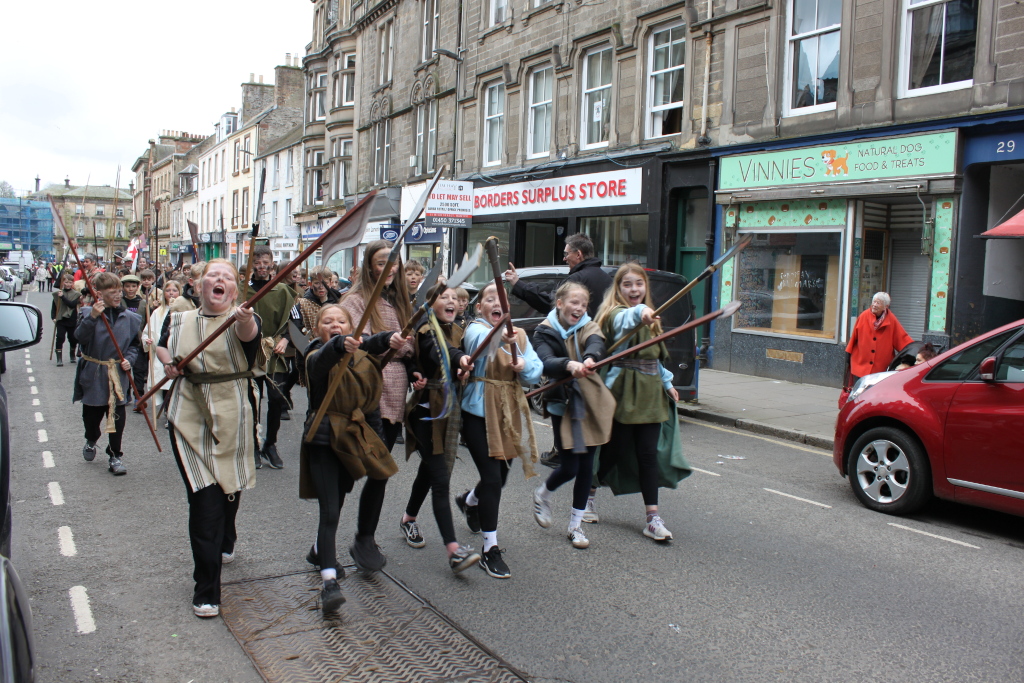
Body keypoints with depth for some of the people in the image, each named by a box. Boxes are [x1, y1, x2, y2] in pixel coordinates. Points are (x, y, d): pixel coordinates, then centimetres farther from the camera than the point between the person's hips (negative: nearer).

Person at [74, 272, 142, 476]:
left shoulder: (130, 318, 0)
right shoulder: (88, 312, -7)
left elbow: (135, 344, 11)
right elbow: (80, 337, -22)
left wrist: (129, 359, -7)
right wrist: (92, 317, -35)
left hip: (118, 376, 1)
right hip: (93, 375, -1)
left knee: (117, 419, 1)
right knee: (91, 416, 15)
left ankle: (115, 456, 14)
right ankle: (91, 441, 46)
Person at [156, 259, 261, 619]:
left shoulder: (243, 320, -6)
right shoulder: (179, 321, 5)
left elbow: (248, 334, -31)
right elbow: (161, 345, 25)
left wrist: (244, 320, -55)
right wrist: (168, 363, 1)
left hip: (232, 417, -1)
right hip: (190, 417, 1)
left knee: (230, 487, 16)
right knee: (204, 496, -7)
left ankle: (225, 542, 50)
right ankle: (206, 591, 1)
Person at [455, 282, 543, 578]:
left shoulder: (519, 334, 9)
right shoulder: (475, 329, -8)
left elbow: (536, 369, 3)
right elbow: (479, 343, -33)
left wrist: (524, 366, -20)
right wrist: (498, 336, -55)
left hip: (510, 412, 6)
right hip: (479, 411, -6)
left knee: (501, 474, 16)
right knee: (492, 477, -12)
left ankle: (469, 501, 50)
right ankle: (490, 549, -1)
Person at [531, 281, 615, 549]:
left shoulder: (588, 327, 2)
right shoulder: (544, 332, -4)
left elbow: (596, 343, -23)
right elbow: (546, 363, -23)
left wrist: (590, 358, -46)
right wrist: (569, 364, -44)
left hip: (590, 405, 3)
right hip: (562, 404, -2)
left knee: (586, 467, 6)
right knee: (569, 466, -4)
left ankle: (576, 525, 22)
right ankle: (542, 495, 29)